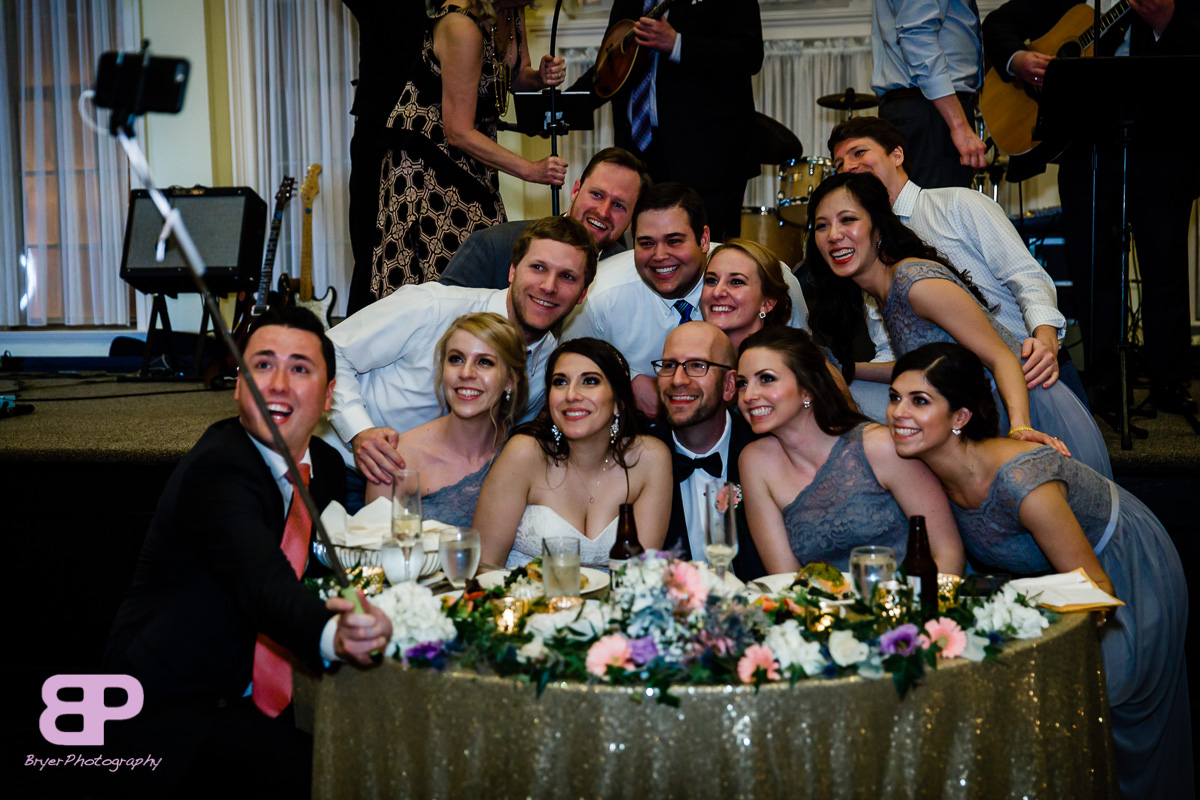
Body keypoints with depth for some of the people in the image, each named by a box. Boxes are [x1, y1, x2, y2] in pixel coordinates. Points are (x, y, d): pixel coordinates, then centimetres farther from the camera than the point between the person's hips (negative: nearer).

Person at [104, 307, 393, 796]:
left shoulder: (325, 466, 6)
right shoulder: (215, 471, -20)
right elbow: (264, 584, -38)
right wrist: (333, 634, -58)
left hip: (269, 700, 8)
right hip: (173, 707, -7)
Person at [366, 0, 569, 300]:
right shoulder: (462, 26, -28)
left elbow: (514, 76, 16)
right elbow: (459, 132, -25)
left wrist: (540, 77, -9)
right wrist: (531, 170, -26)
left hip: (471, 152, 9)